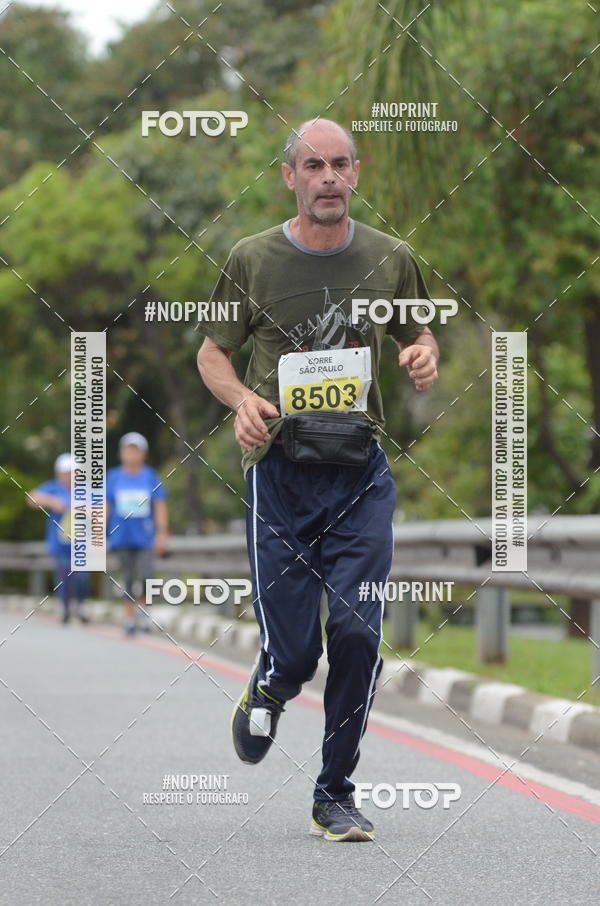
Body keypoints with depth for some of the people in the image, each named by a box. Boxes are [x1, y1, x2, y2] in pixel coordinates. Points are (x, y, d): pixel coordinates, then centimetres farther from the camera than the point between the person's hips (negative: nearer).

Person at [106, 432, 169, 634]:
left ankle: (141, 608, 10)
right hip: (122, 537, 1)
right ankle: (131, 616, 14)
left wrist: (162, 533, -5)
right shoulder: (113, 477, 4)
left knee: (145, 576, -13)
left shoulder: (150, 476, 2)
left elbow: (160, 506, 2)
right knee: (128, 578, 3)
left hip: (145, 536, -1)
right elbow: (105, 506, 7)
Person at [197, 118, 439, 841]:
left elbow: (418, 334, 20)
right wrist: (243, 400, -11)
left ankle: (335, 795, 9)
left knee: (357, 634, -7)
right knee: (293, 651, -5)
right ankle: (266, 695, 34)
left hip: (362, 470, 1)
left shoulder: (390, 259, 4)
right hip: (280, 465, -1)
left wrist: (425, 356, -5)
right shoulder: (252, 260, 0)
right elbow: (212, 353, 10)